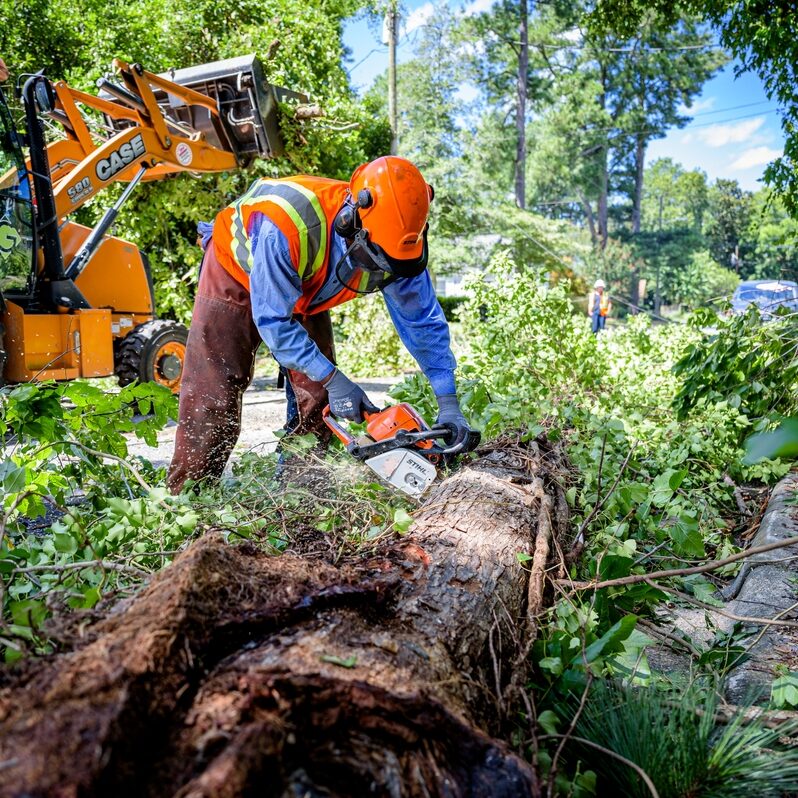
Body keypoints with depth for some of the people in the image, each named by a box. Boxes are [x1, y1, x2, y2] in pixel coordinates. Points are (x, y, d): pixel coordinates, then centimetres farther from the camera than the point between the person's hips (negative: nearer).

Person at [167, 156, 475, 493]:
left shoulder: (398, 246, -29)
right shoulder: (289, 225, -44)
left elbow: (424, 321, -18)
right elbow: (272, 319, -35)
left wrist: (449, 402, -22)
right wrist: (332, 378, -35)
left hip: (303, 291, 5)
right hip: (237, 275, -4)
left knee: (316, 397, -1)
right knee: (213, 397, -9)